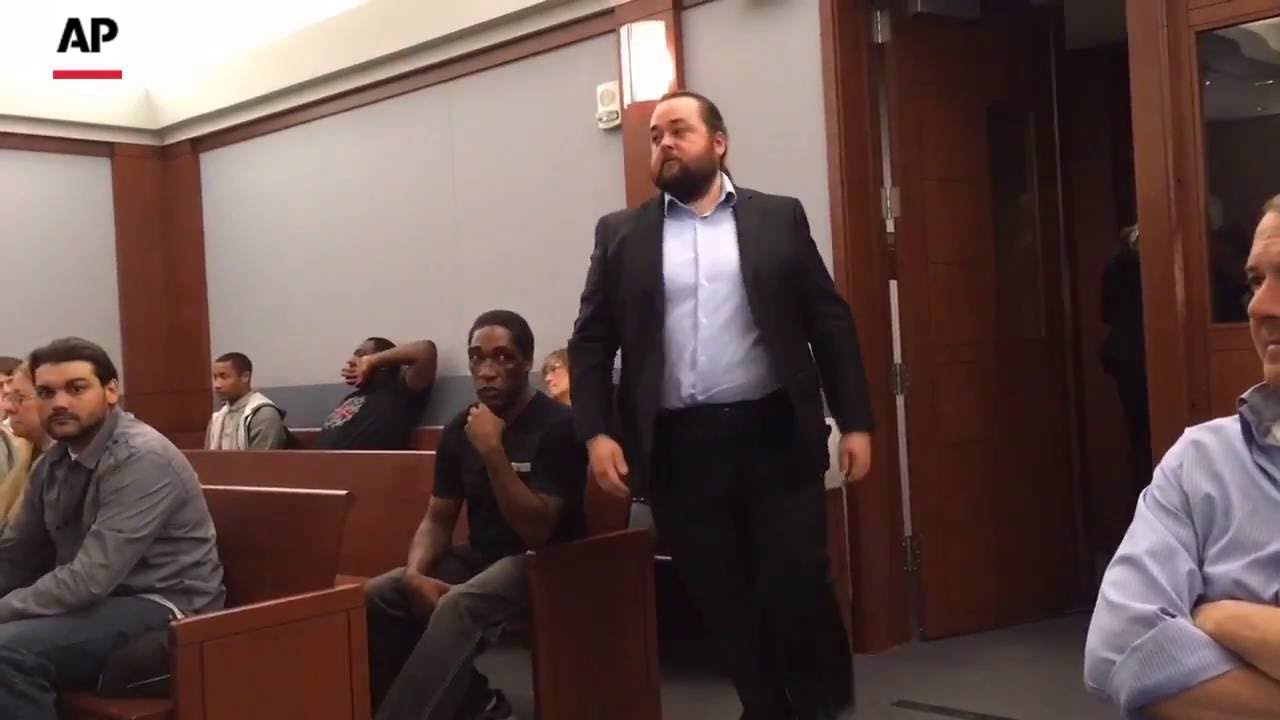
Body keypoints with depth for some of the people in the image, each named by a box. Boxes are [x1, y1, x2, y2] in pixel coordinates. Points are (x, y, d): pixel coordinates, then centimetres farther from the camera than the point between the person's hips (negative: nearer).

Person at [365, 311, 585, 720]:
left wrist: (493, 451, -26)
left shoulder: (557, 426, -15)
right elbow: (437, 519, 8)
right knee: (372, 600, -14)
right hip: (478, 556, 7)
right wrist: (415, 574, -13)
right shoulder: (459, 429, 4)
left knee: (459, 606, -36)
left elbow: (536, 532, -20)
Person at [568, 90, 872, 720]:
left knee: (799, 585, -2)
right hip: (678, 447, 1)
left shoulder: (779, 218, 7)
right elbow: (591, 340, 6)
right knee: (722, 597, 7)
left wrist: (855, 422, 0)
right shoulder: (621, 234, 9)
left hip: (774, 435, -1)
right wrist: (596, 432, -6)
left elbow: (830, 323, 6)